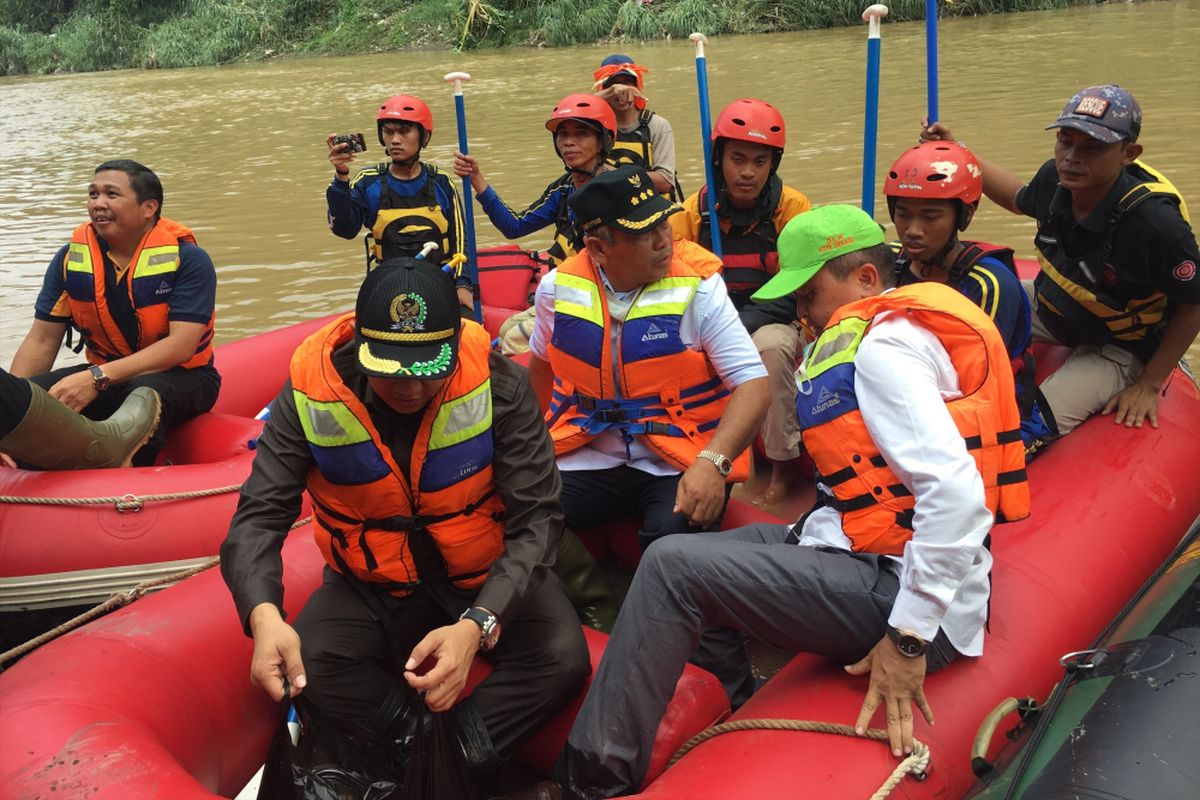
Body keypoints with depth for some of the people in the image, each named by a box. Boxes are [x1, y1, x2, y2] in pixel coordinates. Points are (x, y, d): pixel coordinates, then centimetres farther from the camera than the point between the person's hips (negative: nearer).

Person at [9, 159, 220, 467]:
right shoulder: (71, 257, 1)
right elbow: (42, 340, 0)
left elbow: (181, 345, -22)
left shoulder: (187, 259, -14)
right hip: (104, 376, 5)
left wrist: (97, 378, -33)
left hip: (181, 377, -4)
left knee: (144, 393, -39)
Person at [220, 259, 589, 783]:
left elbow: (535, 518, -21)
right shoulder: (312, 394, -18)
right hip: (370, 586, 1)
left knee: (562, 658, -27)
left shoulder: (496, 384, -21)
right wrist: (264, 614, -41)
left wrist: (477, 625, -38)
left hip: (487, 580, -1)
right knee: (308, 666, -28)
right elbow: (259, 517, -19)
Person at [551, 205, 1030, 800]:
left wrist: (909, 638, -24)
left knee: (672, 567, -15)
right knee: (695, 552, 16)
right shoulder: (888, 336, 17)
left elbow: (956, 492, -26)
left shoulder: (883, 346, -14)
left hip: (896, 590, -11)